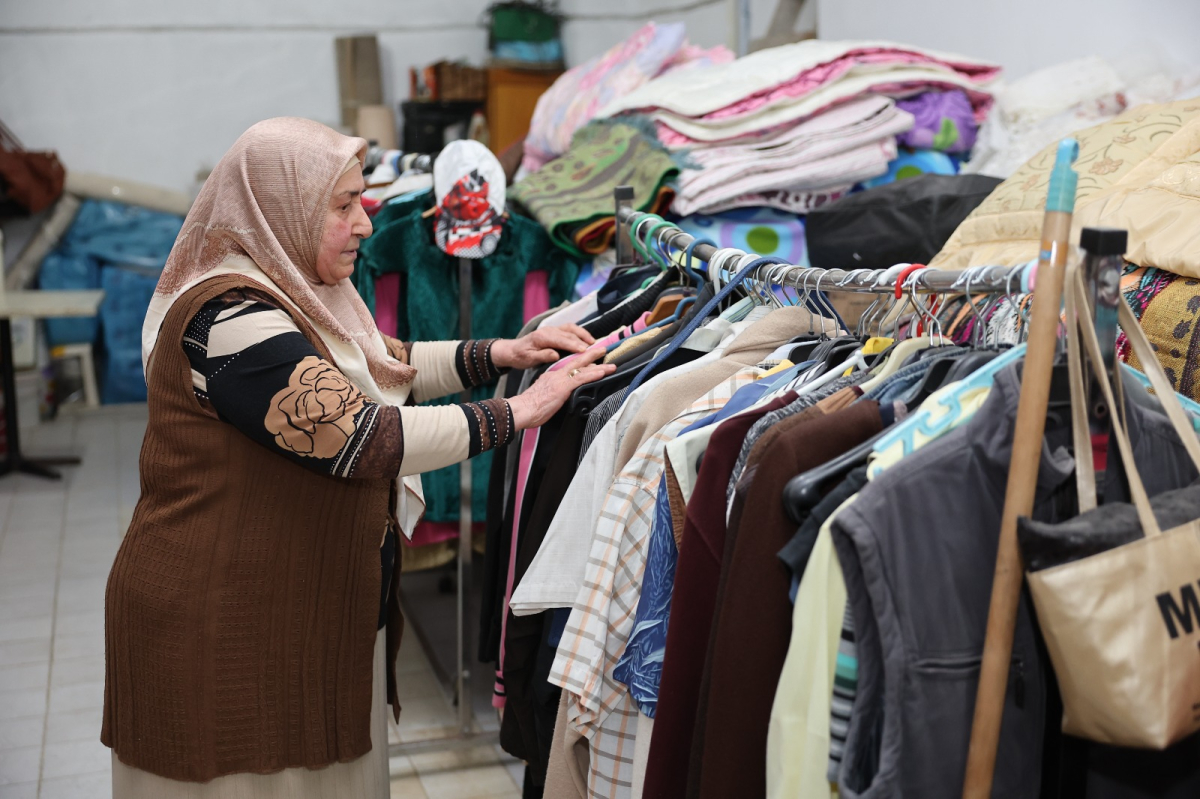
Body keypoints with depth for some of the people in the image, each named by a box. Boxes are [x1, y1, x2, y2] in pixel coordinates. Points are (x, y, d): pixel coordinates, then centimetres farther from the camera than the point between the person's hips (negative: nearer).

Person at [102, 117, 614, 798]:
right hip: (224, 633, -9)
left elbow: (386, 365, 16)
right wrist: (517, 413, -23)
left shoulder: (285, 294, 10)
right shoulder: (230, 321, -23)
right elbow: (358, 437, -29)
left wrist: (501, 354, 2)